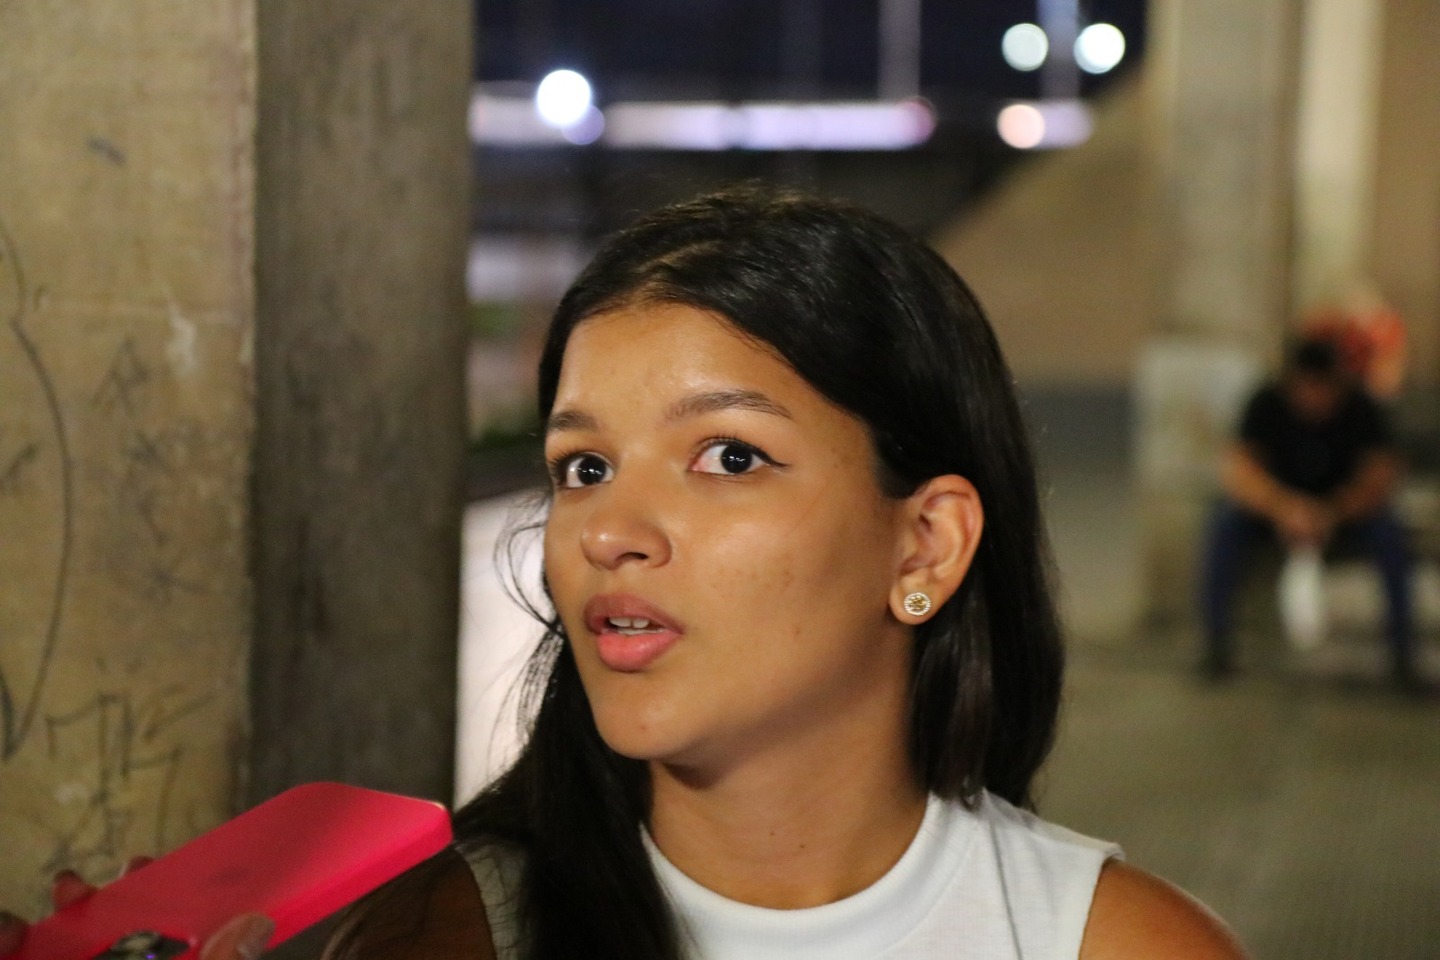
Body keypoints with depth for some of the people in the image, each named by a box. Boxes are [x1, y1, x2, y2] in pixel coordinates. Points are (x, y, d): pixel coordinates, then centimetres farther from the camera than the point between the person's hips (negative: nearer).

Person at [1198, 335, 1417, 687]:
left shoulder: (1361, 409, -17)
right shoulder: (1267, 404, -19)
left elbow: (1381, 475, -28)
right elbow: (1237, 467, -31)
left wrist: (1332, 513, -47)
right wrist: (1284, 507, -52)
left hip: (1343, 506, 0)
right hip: (1273, 503, 0)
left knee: (1388, 532, -31)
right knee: (1226, 523, -30)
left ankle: (1402, 650, -20)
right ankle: (1216, 640, -20)